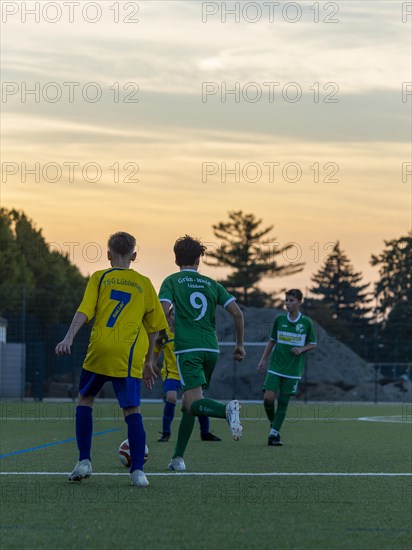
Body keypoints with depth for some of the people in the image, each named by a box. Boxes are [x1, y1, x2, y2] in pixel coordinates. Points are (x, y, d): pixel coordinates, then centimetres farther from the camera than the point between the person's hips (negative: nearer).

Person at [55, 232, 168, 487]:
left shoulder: (99, 278, 11)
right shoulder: (144, 283, 15)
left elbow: (84, 311, -4)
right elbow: (155, 326, 16)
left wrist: (69, 338, -12)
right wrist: (148, 361, 24)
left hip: (99, 350, 0)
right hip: (129, 356, 0)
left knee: (85, 400, 18)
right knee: (132, 410, -2)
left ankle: (84, 461, 11)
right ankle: (138, 470, -13)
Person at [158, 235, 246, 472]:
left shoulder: (172, 281, 6)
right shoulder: (210, 283, 16)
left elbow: (163, 313, -10)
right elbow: (237, 313, 7)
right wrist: (240, 344, 16)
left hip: (187, 349, -5)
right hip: (211, 349, 5)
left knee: (194, 403, -15)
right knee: (189, 403, 16)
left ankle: (227, 409, -45)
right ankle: (178, 457, 15)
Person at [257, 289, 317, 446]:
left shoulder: (306, 322, -1)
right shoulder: (279, 319, 3)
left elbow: (313, 344, 7)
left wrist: (302, 349, -12)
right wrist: (263, 360, 10)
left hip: (293, 370, -1)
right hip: (275, 366, 1)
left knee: (283, 402, 1)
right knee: (268, 398, -12)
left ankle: (274, 433, 9)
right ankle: (273, 423, 14)